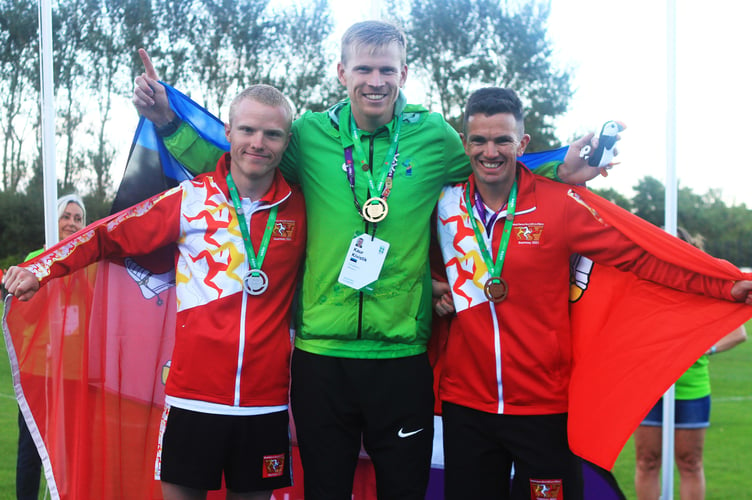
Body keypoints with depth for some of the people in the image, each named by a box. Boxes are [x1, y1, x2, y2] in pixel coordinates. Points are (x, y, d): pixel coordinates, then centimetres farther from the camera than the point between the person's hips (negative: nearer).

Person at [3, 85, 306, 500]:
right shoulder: (190, 198, 0)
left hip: (265, 401, 1)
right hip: (193, 395, -1)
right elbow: (110, 235, 3)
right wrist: (40, 268, -5)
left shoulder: (300, 209, 2)